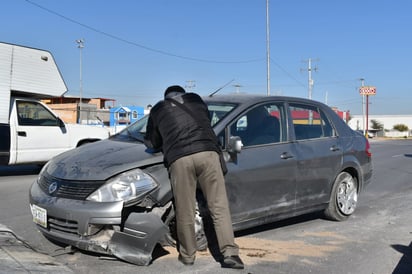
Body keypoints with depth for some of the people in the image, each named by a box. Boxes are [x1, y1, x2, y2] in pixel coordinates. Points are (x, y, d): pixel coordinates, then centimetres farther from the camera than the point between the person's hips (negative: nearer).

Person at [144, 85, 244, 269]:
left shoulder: (158, 109, 26)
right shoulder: (196, 99, 30)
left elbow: (151, 143, 31)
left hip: (179, 158, -1)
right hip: (207, 152, 1)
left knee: (185, 213, 8)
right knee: (219, 207, 4)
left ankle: (187, 255, 22)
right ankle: (230, 253, 0)